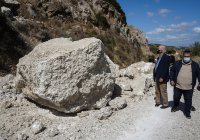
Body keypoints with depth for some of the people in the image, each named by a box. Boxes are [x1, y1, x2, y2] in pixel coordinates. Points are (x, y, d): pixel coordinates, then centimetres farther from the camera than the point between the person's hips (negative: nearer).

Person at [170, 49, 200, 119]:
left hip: (189, 88, 0)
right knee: (176, 98, 16)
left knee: (188, 100, 8)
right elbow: (172, 71, 7)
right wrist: (171, 79, -1)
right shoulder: (177, 63, 1)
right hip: (177, 86, 1)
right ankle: (175, 106, 43)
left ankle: (187, 112, 25)